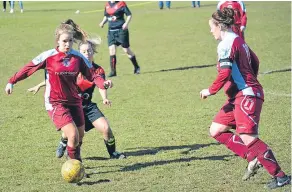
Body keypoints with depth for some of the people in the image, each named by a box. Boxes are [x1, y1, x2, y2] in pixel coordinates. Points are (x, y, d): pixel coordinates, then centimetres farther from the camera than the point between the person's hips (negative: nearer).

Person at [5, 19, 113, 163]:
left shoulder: (78, 57, -1)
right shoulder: (48, 56, -11)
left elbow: (92, 75, 1)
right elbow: (29, 68, -1)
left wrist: (103, 83, -19)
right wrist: (12, 81, 4)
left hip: (74, 101, 5)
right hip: (55, 103, -5)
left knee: (80, 136, 13)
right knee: (73, 135, -19)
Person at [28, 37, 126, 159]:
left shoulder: (98, 70, -3)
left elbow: (101, 86, -19)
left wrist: (104, 99, -40)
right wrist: (39, 86, 9)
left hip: (88, 106, 1)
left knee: (105, 128, -13)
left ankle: (113, 153, 11)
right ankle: (63, 144, 26)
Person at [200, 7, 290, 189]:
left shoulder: (226, 44, -13)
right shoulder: (238, 40, 16)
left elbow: (224, 73, -21)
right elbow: (255, 62, 25)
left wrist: (210, 91, -9)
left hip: (246, 95, -10)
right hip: (239, 96, 10)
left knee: (248, 138, -14)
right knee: (216, 130, 10)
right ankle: (253, 158, 4)